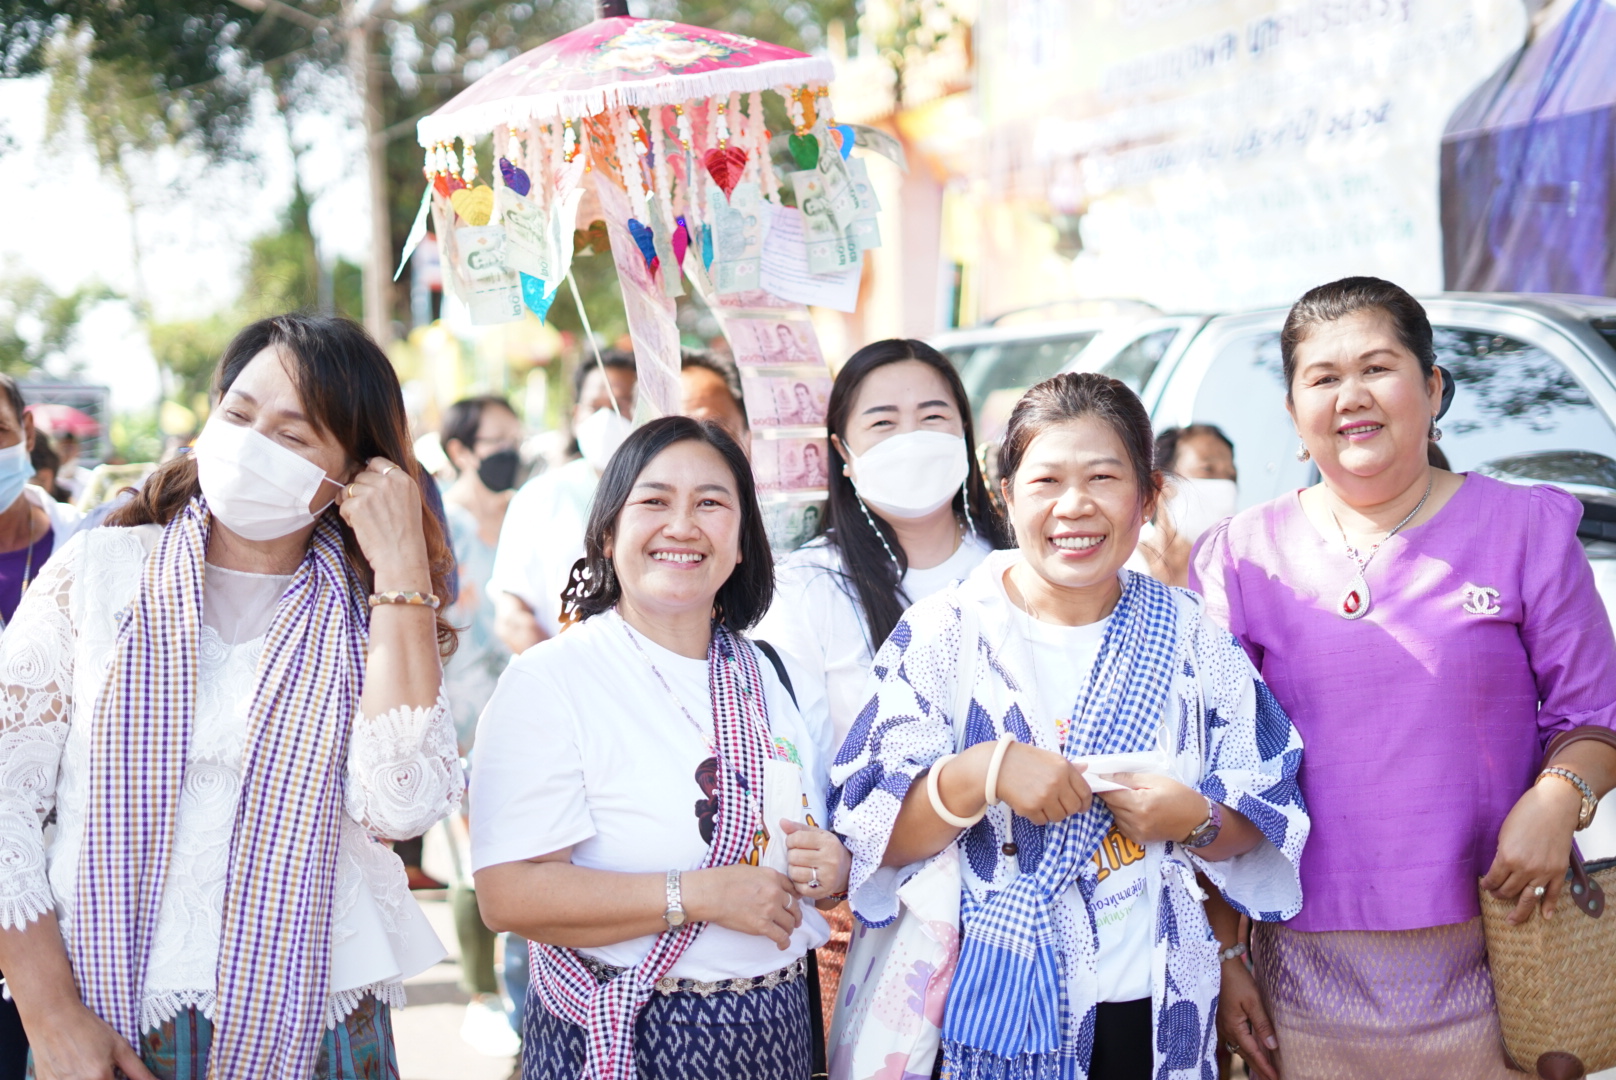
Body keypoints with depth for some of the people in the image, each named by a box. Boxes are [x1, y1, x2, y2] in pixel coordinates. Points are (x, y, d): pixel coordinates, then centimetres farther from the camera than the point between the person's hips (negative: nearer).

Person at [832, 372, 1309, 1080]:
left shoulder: (1192, 640, -1)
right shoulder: (942, 634, -7)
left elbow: (1265, 825, 2)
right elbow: (869, 830, -11)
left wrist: (1199, 822, -18)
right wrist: (982, 771, -26)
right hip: (985, 1004, -2)